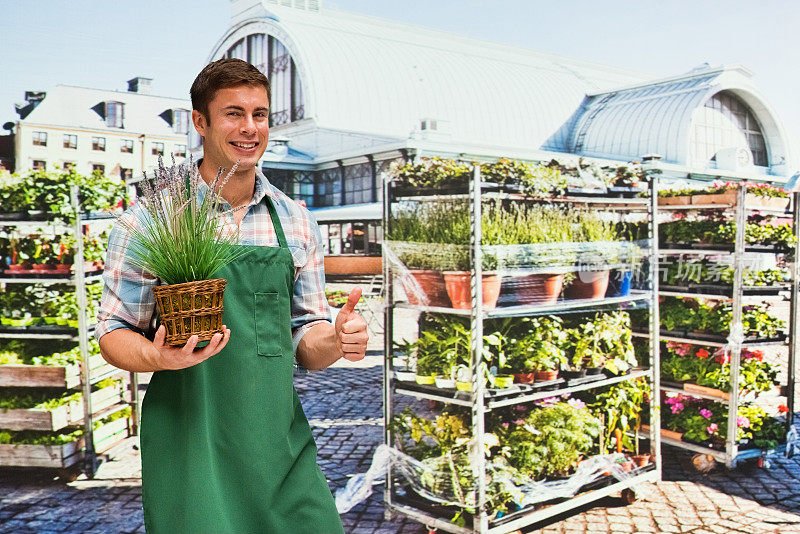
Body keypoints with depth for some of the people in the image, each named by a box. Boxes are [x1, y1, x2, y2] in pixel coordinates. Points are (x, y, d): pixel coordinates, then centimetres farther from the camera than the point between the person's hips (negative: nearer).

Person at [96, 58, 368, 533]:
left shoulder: (297, 222, 8)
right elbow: (114, 333, 1)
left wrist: (337, 339, -10)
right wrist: (159, 357, -20)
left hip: (283, 443, 4)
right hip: (189, 445, -3)